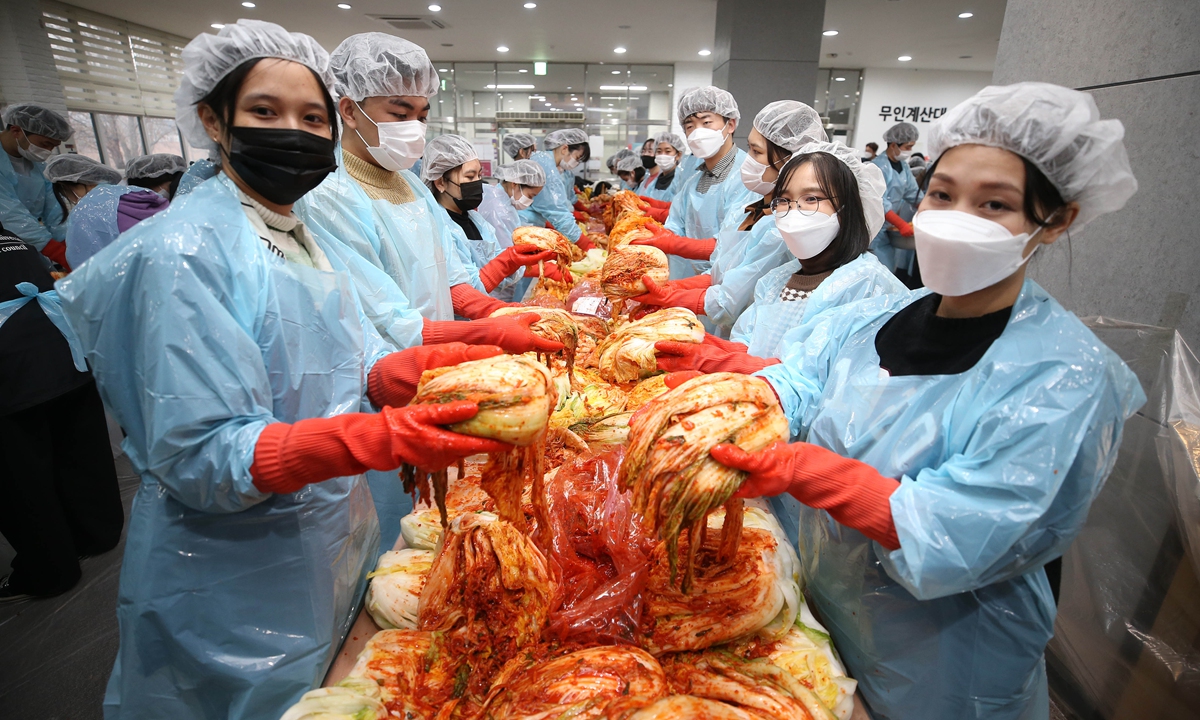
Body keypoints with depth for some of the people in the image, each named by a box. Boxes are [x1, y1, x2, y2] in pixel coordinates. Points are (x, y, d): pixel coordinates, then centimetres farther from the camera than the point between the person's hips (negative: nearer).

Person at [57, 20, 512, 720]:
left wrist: (428, 365, -23)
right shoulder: (180, 253, -20)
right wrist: (379, 439, -38)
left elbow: (360, 370, -2)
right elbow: (198, 458, -25)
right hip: (237, 577, -6)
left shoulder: (309, 236, 3)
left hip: (334, 545, 7)